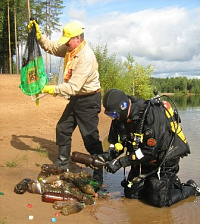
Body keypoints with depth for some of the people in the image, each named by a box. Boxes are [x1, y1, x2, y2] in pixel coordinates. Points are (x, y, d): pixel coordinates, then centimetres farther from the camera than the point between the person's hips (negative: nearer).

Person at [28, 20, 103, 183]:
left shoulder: (86, 57, -27)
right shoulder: (70, 49, 2)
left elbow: (74, 87, -30)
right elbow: (51, 47, 17)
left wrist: (50, 89, -25)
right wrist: (38, 35, 4)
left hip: (89, 100, -10)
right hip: (76, 98, 10)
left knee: (90, 137, -7)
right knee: (63, 128, 18)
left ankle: (98, 177, 4)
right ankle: (62, 164, 36)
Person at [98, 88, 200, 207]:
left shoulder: (152, 114, -31)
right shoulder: (121, 117, -7)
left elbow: (150, 151, -30)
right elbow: (117, 143, 2)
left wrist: (120, 162, -30)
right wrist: (107, 155, -19)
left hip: (165, 160, -7)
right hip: (144, 161, 8)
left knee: (158, 200, -10)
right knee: (131, 193, 7)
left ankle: (191, 188, 17)